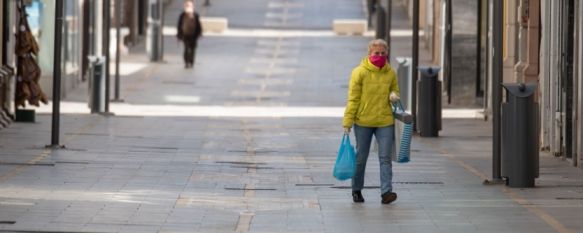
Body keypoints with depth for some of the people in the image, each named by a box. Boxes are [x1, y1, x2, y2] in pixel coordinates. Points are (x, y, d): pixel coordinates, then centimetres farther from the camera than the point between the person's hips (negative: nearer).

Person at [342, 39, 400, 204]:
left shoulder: (390, 73, 5)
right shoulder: (360, 72, -6)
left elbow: (395, 90, 21)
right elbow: (353, 99, -6)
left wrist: (393, 95, -5)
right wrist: (347, 122, -10)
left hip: (385, 122, 2)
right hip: (363, 122, -2)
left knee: (385, 158, -5)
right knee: (360, 158, 8)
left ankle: (386, 192, -9)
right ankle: (356, 190, 23)